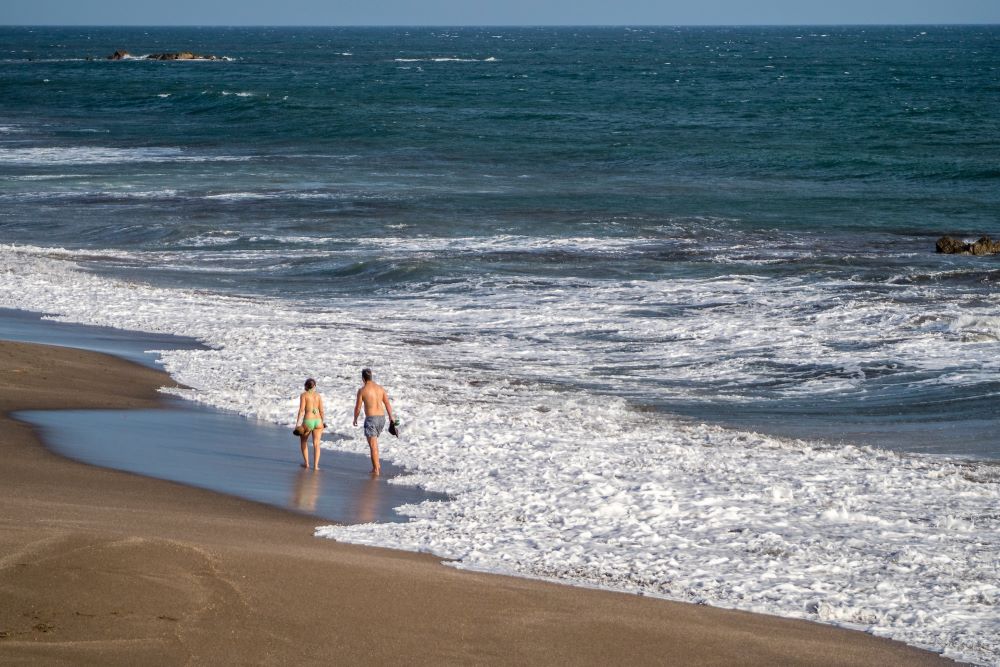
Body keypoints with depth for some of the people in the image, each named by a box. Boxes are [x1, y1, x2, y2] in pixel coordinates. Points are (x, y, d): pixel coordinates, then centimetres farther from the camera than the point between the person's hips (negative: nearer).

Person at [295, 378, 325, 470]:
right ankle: (315, 465, -4)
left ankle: (306, 463, 21)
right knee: (316, 444, 5)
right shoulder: (318, 395, 8)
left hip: (308, 421, -3)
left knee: (303, 441, 21)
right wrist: (323, 422, 18)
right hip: (318, 421, 3)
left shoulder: (304, 395, -2)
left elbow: (301, 410, -9)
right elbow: (321, 411, 7)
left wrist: (298, 423, -9)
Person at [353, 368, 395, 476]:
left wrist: (355, 419, 13)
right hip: (381, 418, 6)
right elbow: (388, 405, 9)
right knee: (374, 442, 24)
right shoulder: (380, 388, 8)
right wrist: (391, 419, 17)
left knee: (373, 445, -1)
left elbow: (357, 408, -3)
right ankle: (377, 464, 21)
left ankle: (376, 469, 0)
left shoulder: (362, 390, -8)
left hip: (371, 418, -6)